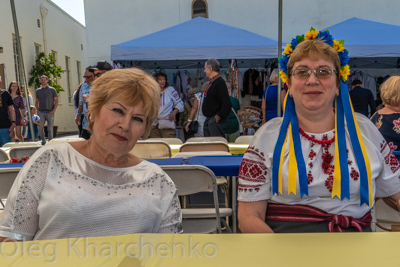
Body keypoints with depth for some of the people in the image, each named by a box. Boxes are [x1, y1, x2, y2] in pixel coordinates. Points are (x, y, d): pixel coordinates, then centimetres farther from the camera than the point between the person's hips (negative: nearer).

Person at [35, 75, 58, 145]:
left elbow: (56, 101, 3)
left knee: (50, 129, 0)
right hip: (41, 112, 2)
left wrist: (54, 110, -8)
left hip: (50, 112, -2)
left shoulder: (52, 89, 4)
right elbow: (37, 102, 18)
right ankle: (43, 141, 14)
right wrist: (38, 110, 4)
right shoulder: (38, 90, 12)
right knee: (40, 128, -5)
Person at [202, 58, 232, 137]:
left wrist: (218, 117, -20)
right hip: (209, 120, 10)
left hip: (216, 121, -10)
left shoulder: (220, 83, -16)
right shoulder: (211, 82, 15)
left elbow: (227, 104, -22)